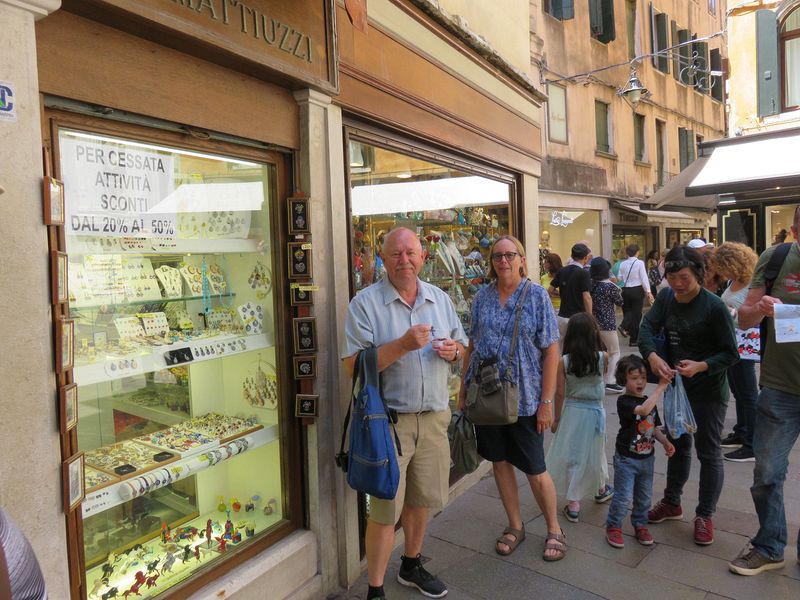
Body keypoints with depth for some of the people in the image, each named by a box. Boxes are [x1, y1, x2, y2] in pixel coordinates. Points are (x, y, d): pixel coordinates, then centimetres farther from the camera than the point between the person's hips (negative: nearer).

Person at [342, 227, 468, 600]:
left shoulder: (440, 299, 7)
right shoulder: (365, 303, -10)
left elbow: (460, 345, 16)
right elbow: (353, 365, -16)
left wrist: (453, 350, -8)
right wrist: (402, 345, -26)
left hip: (434, 417, 5)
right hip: (390, 420, -5)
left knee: (420, 500, 20)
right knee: (385, 509, 3)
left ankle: (411, 567, 42)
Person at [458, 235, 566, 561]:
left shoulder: (536, 295, -6)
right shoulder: (483, 297, 4)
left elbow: (551, 351, -8)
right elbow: (472, 345, 9)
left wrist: (546, 401, -11)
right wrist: (463, 389, 5)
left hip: (523, 397, -3)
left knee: (534, 469, 6)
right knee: (500, 462, 14)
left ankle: (554, 529, 29)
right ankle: (515, 526, 33)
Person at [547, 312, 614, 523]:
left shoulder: (564, 361, -14)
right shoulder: (602, 358, -12)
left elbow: (560, 393, -10)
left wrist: (557, 417, 2)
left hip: (572, 411, -1)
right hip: (595, 411, 1)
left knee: (572, 454, 8)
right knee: (595, 452, 21)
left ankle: (573, 504, 11)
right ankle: (601, 489, 44)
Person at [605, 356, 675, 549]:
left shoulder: (650, 401, 6)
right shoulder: (623, 402, -18)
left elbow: (655, 427, 14)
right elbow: (643, 410, -36)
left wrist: (666, 442, -5)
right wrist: (661, 386, -33)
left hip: (647, 458, 7)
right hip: (626, 458, -7)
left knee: (644, 496, 16)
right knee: (623, 496, -3)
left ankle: (640, 525, 34)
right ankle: (613, 527, 15)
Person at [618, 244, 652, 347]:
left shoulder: (623, 264, 2)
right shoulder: (640, 263, -8)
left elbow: (620, 278, 1)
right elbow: (644, 279, -9)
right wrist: (648, 292, -6)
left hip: (625, 290, 3)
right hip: (637, 290, -3)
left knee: (628, 311, 20)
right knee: (636, 314, 5)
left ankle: (624, 326, -8)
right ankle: (634, 339, 10)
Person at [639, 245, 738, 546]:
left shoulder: (714, 307, -19)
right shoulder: (666, 297, -3)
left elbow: (730, 353, -15)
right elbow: (647, 326, -12)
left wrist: (701, 366, -31)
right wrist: (652, 356, -30)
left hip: (709, 392, -5)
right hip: (676, 386, 6)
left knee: (708, 453, 6)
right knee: (677, 446, 20)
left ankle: (705, 515, 24)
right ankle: (672, 503, 38)